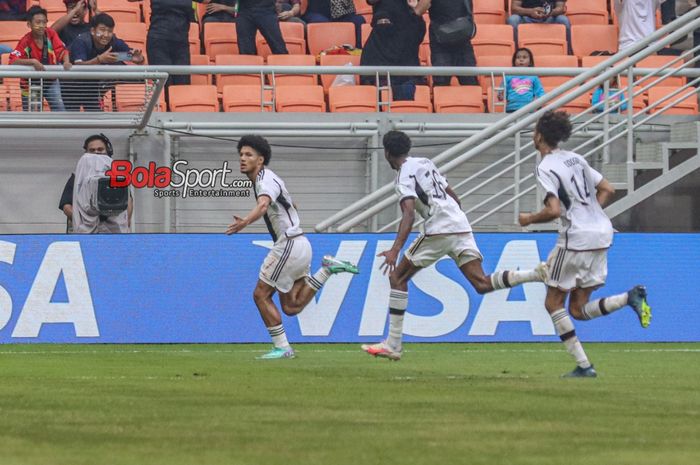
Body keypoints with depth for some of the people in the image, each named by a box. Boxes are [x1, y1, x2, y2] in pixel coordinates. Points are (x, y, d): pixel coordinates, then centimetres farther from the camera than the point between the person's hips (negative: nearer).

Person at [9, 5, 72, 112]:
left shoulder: (51, 34, -13)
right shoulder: (25, 42, -23)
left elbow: (61, 51, -13)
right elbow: (13, 61, -33)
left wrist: (66, 61, -35)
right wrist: (33, 61, -44)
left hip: (51, 80, 2)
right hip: (31, 82, -2)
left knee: (60, 110, -8)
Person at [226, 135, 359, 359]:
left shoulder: (266, 180, -15)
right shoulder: (267, 179, 17)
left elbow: (263, 205, -39)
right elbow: (292, 206, 33)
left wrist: (245, 222, -58)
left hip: (289, 245, -10)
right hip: (298, 246, 10)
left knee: (261, 295, -3)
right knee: (291, 306, 9)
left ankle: (282, 347, 0)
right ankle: (327, 269, 7)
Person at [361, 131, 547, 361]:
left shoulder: (405, 176, -5)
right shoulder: (425, 163, 21)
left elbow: (409, 214, -21)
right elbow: (454, 197, 26)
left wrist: (395, 250, -29)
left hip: (439, 230, -7)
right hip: (462, 227, 7)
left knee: (398, 277, 5)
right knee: (482, 284, 0)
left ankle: (393, 345, 1)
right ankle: (538, 274, -20)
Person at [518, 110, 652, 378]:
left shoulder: (546, 168, -10)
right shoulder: (576, 159, 16)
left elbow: (553, 210, -19)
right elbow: (607, 190, 20)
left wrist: (529, 219, -2)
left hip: (576, 237, -8)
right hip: (602, 235, 8)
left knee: (553, 303, 6)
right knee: (578, 310, 11)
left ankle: (583, 365, -1)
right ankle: (630, 298, -12)